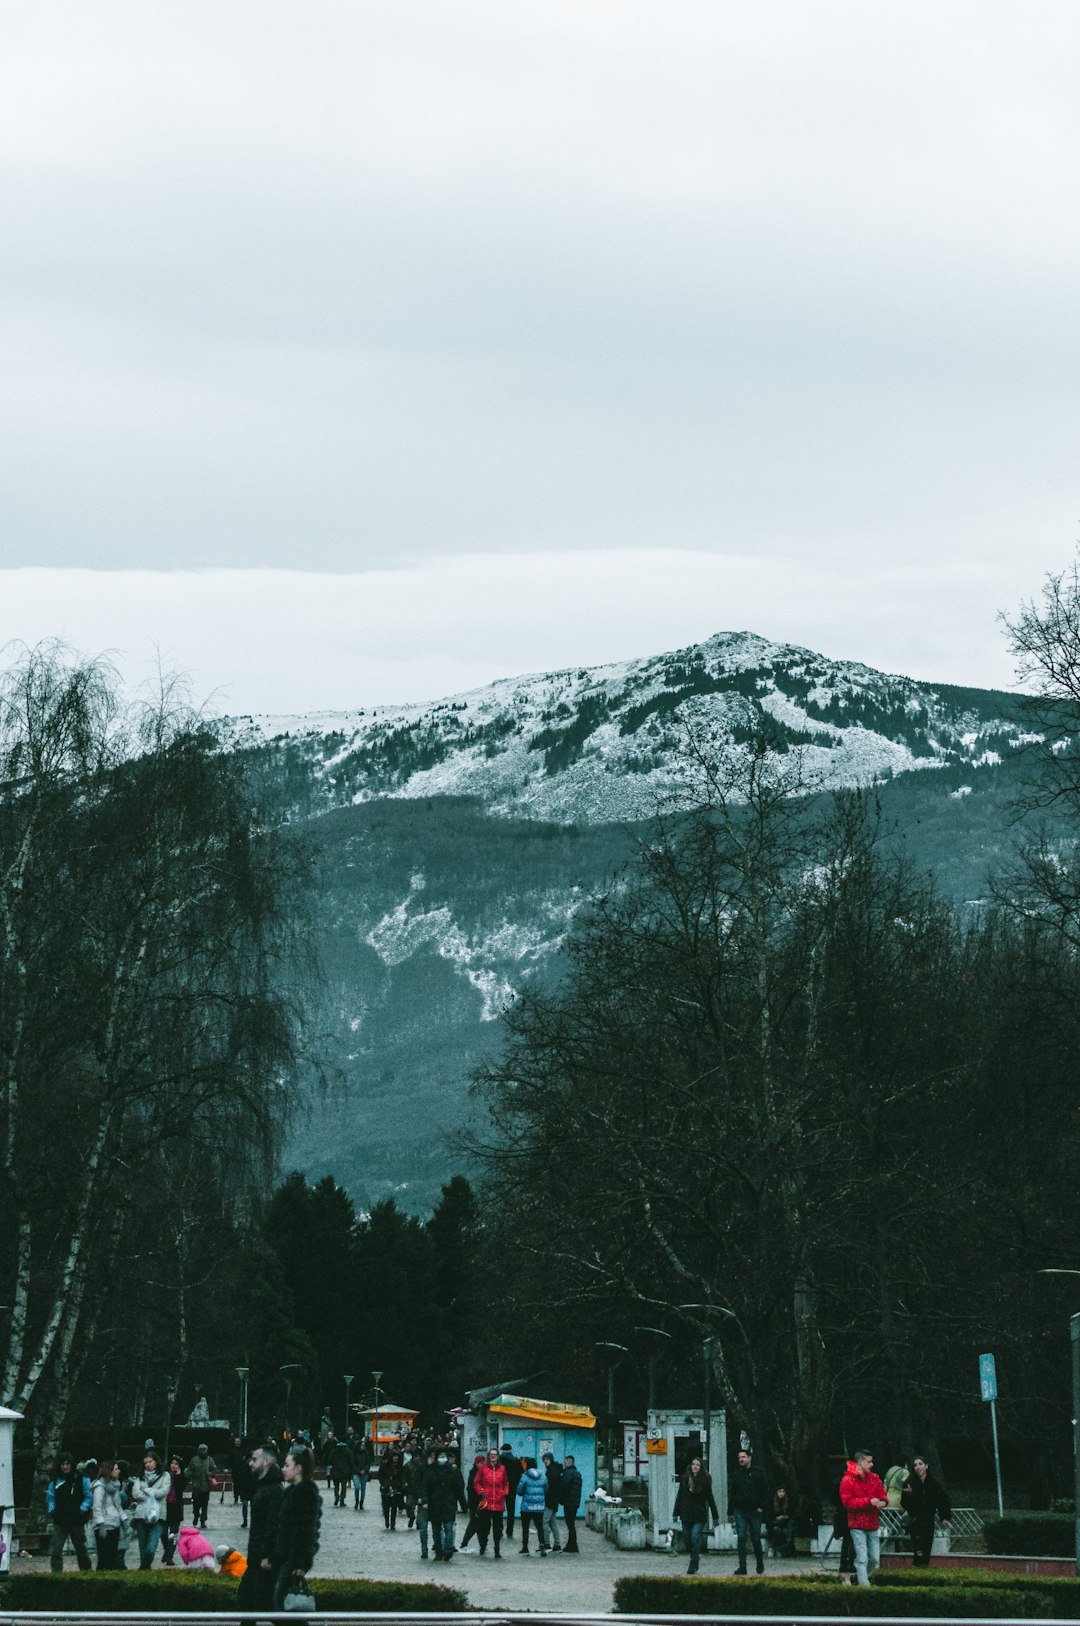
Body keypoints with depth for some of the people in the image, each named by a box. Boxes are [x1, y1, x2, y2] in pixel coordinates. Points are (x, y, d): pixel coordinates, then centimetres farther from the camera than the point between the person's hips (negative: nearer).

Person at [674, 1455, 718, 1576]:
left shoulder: (705, 1480, -3)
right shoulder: (685, 1479, 3)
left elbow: (710, 1498, 2)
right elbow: (679, 1496, 7)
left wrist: (715, 1517, 4)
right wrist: (676, 1513, 4)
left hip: (700, 1515, -3)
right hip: (686, 1514, 3)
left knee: (695, 1537, -13)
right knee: (687, 1539, 6)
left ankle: (693, 1566, -8)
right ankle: (696, 1556, 33)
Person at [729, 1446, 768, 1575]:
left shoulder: (758, 1472, 2)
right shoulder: (736, 1474, 9)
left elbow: (765, 1491, 3)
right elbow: (732, 1493, 12)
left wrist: (761, 1507, -7)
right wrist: (731, 1512, 8)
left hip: (755, 1511, -2)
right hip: (740, 1511, 2)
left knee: (756, 1539, 4)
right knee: (741, 1538, -8)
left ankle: (760, 1567, 19)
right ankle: (742, 1567, -8)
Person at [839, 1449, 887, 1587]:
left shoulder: (874, 1478, 11)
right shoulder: (848, 1480, -8)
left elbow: (882, 1495, 12)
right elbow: (847, 1502, -15)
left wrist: (883, 1502, -14)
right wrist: (869, 1501, -22)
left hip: (873, 1524, 6)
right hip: (857, 1525, -6)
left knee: (874, 1559, 8)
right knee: (862, 1559, -8)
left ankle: (859, 1577, 29)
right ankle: (864, 1585, -7)